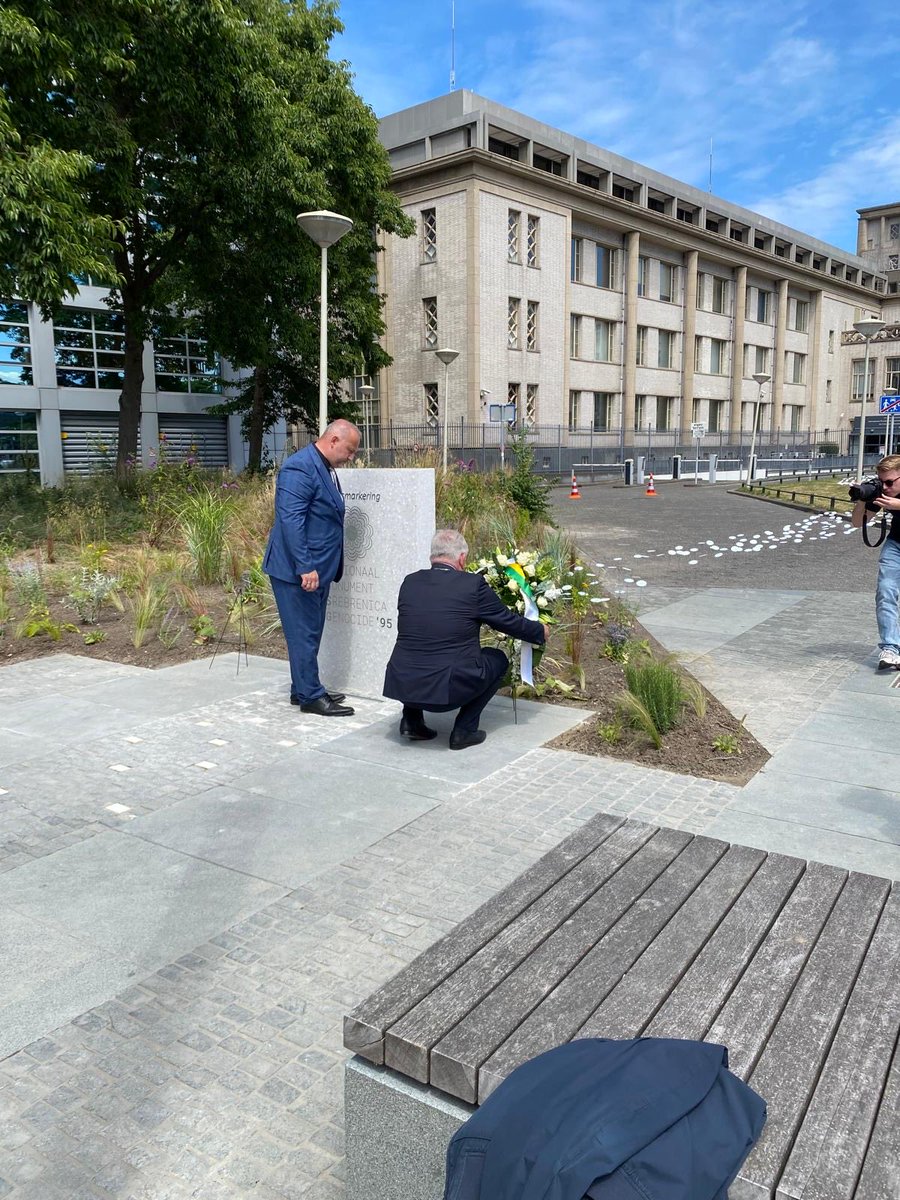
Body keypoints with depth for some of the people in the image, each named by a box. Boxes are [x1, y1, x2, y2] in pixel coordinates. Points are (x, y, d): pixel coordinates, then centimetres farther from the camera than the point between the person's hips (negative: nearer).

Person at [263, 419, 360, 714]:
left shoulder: (326, 468, 13)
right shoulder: (299, 468, -17)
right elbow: (291, 521, -23)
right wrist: (305, 568, -26)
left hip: (319, 568, 10)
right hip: (298, 569, -10)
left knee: (311, 632, 16)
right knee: (304, 633, 0)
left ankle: (303, 689, 27)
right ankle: (311, 696, 9)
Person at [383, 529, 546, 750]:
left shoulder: (410, 582, 7)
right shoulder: (473, 584, -6)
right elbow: (508, 622, 6)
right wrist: (540, 631, 26)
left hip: (401, 685, 5)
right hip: (448, 690, -5)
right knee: (498, 659, 20)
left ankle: (412, 719, 24)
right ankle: (464, 730, 14)